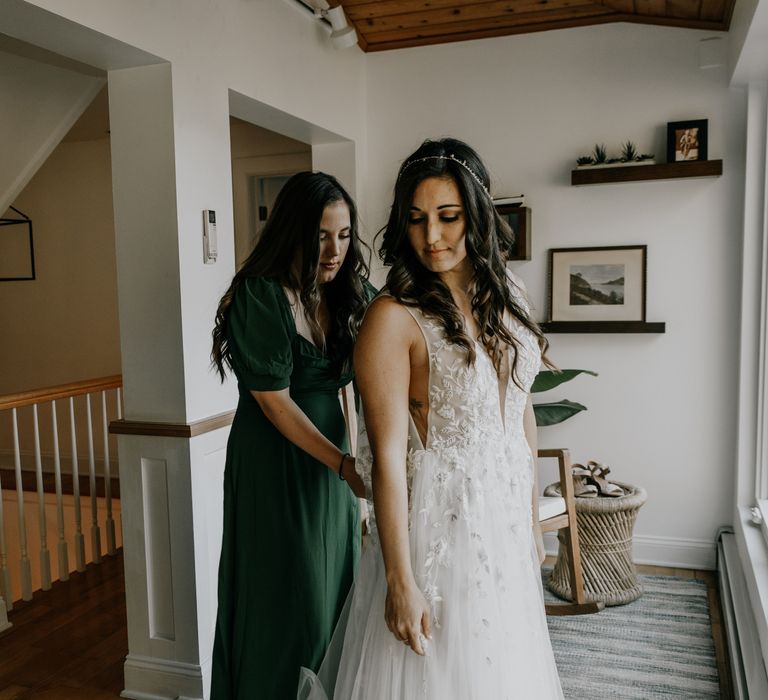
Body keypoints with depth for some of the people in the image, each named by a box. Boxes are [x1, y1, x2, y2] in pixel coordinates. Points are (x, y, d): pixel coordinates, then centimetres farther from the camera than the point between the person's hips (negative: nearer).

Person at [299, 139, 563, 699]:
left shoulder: (508, 296, 2)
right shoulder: (394, 317, -18)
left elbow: (521, 409, 10)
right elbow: (387, 454, -20)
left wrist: (531, 515, 14)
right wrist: (400, 581, -19)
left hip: (506, 521, 6)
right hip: (436, 521, -6)